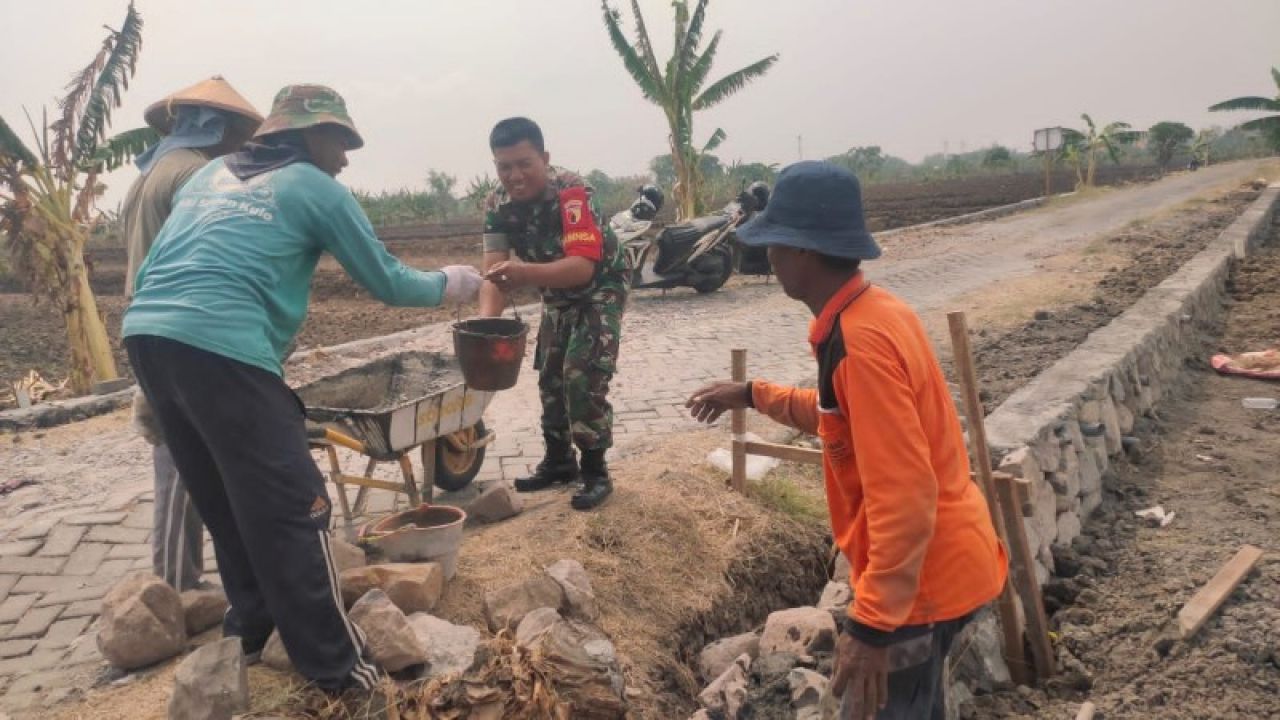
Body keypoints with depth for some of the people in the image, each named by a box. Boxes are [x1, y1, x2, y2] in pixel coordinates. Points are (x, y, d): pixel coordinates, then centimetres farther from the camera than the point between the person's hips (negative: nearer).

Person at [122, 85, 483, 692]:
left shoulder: (209, 174, 26)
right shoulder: (314, 188, 7)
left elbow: (155, 268, 27)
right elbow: (387, 284, 12)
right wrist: (449, 284, 28)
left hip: (145, 334, 8)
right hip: (221, 349, -8)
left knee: (227, 505, 20)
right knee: (291, 510, -2)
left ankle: (249, 628, 32)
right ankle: (336, 668, 3)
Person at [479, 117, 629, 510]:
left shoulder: (571, 192, -33)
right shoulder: (497, 205, -15)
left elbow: (582, 267, -43)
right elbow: (495, 270, -22)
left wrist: (525, 274, -60)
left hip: (600, 289, -7)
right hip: (557, 296, 7)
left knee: (584, 377, -15)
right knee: (550, 377, 12)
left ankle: (596, 472, -1)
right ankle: (559, 462, 28)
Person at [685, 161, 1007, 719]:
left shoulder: (860, 342, -28)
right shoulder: (875, 310, 3)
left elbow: (904, 498, -30)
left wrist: (872, 625, -27)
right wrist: (753, 395, 21)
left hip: (921, 578, -10)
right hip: (941, 557, 10)